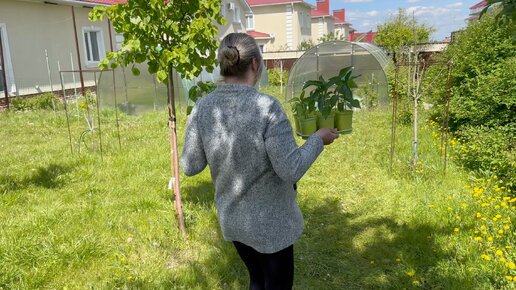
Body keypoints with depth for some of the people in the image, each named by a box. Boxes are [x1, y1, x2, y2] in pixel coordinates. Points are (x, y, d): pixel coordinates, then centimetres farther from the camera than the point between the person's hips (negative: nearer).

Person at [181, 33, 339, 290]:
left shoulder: (202, 108, -10)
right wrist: (318, 139, -6)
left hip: (232, 219, 5)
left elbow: (190, 166, -4)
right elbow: (291, 170, -21)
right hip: (270, 223, -5)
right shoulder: (267, 107, -25)